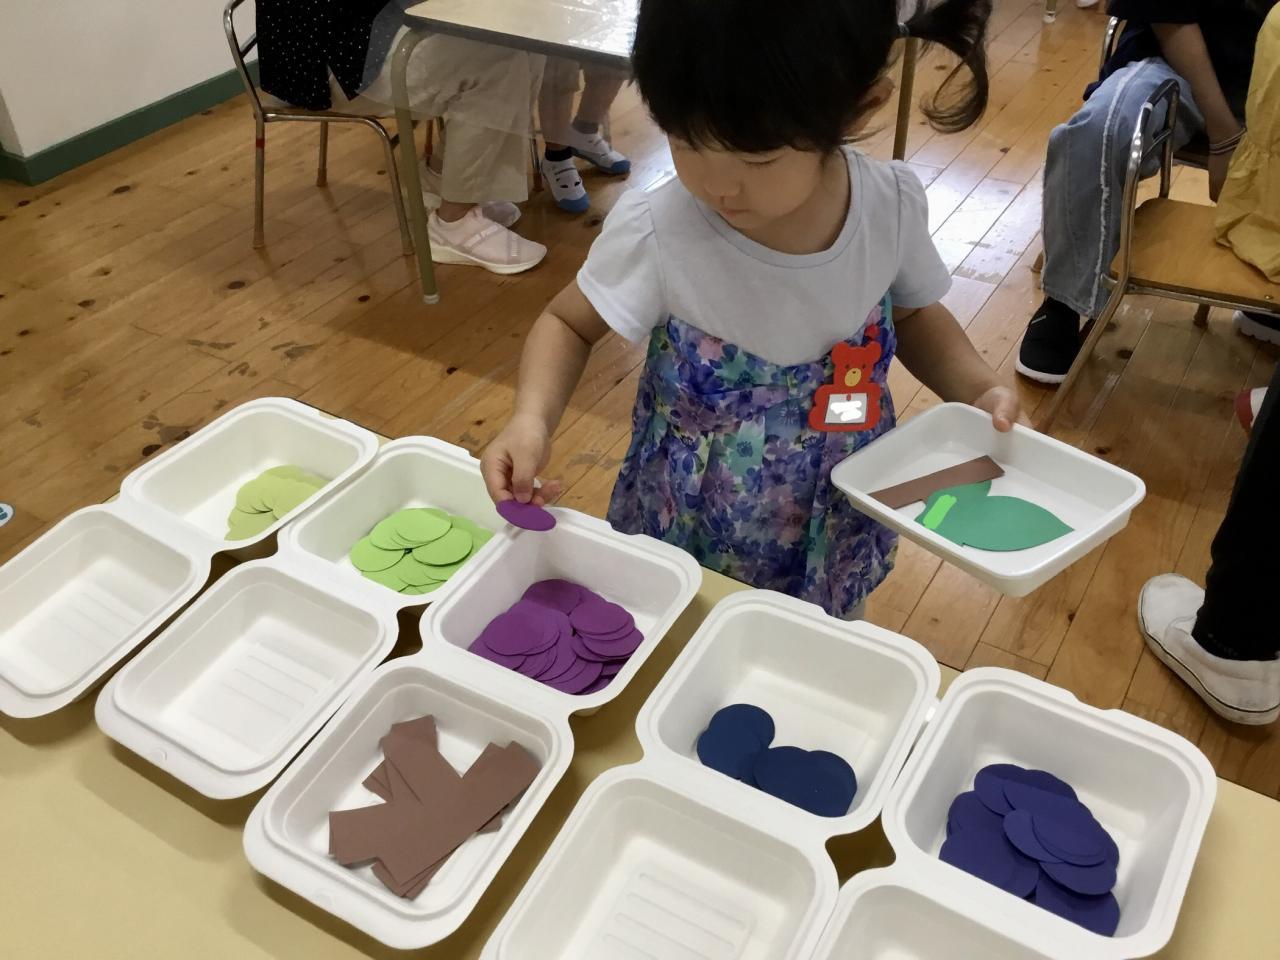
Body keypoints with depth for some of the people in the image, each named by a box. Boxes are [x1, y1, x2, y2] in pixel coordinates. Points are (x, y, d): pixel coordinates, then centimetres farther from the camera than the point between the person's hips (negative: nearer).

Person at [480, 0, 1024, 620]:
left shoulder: (892, 206, -19)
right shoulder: (655, 234, -27)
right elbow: (568, 324, -9)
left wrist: (977, 391, -15)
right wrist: (532, 418, -27)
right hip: (688, 532, -2)